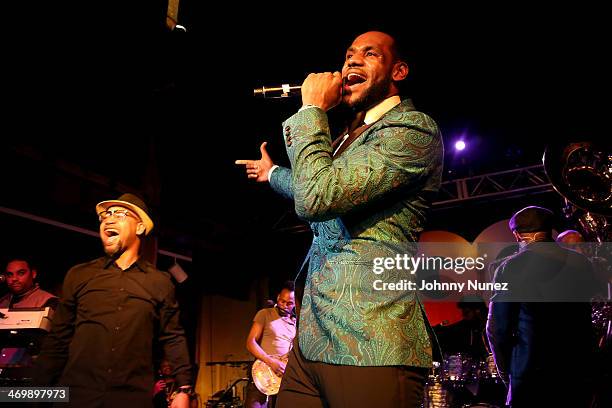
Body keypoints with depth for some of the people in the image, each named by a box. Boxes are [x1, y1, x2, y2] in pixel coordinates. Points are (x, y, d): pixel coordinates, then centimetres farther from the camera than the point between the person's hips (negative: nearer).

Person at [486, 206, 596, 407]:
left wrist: (505, 369, 3)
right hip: (578, 376, 4)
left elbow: (497, 328, -10)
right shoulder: (582, 264, 1)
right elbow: (587, 324, 9)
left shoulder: (510, 268, -12)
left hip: (531, 378, -4)